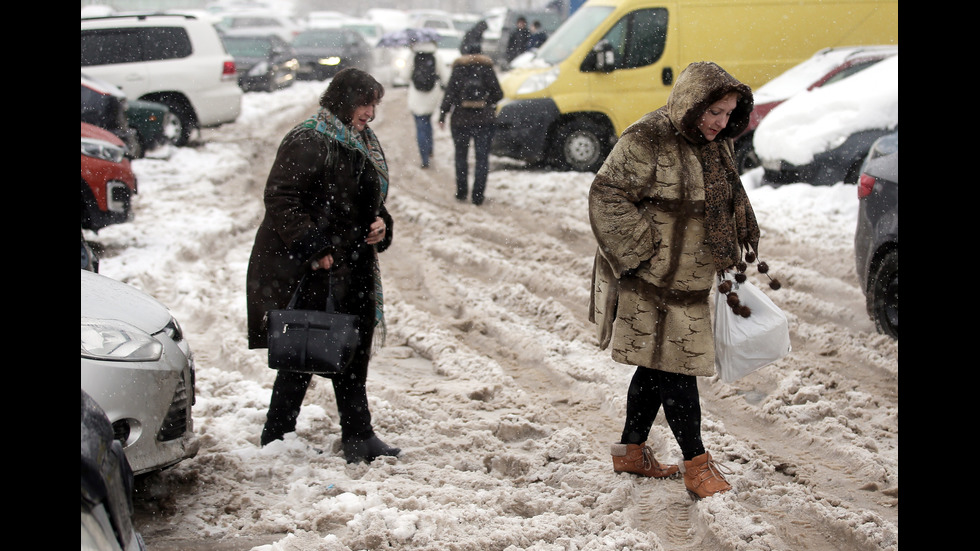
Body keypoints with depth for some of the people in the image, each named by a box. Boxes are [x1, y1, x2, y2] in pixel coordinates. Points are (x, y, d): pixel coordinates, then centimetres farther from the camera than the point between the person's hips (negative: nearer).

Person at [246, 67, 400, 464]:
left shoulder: (363, 145, 15)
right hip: (306, 273, -9)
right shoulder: (307, 142, -14)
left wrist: (380, 223, 5)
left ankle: (358, 438, 18)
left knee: (352, 355, 10)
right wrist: (312, 248, -22)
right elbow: (280, 200, -19)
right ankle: (277, 436, 13)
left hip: (352, 272, 9)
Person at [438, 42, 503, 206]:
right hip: (484, 120, 0)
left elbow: (449, 95, -5)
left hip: (461, 120, 0)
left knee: (461, 157, 15)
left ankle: (461, 192, 16)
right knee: (482, 158, 3)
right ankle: (478, 195, -2)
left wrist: (442, 116, -1)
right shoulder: (487, 69, 1)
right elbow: (498, 94, -1)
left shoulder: (458, 69, 0)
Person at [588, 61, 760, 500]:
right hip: (651, 282, -8)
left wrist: (744, 237, 20)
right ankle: (697, 464, 4)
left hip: (691, 281, 8)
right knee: (676, 369, -4)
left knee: (659, 366, 15)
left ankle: (631, 451, 28)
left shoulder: (715, 145, 8)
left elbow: (726, 202, 24)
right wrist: (639, 254, -19)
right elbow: (606, 197, -18)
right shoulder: (646, 142, -19)